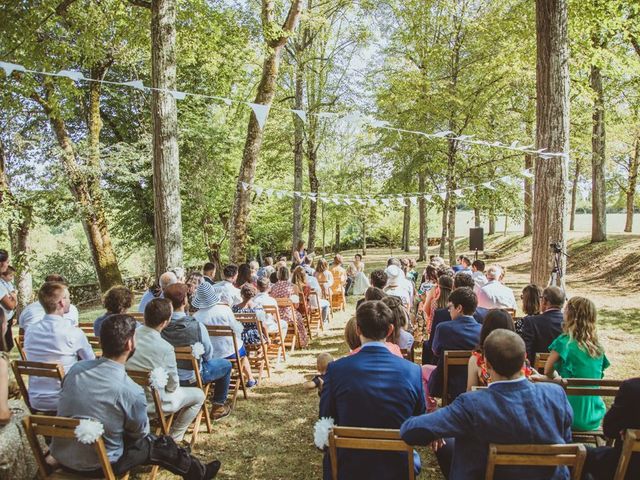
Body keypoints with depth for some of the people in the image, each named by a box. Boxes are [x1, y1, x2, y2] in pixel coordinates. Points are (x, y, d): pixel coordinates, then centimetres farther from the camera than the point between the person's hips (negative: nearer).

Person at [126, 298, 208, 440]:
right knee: (199, 395, 14)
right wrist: (173, 387, 7)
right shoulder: (166, 348, -28)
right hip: (153, 403, -6)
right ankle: (174, 438, 21)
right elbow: (172, 385, -15)